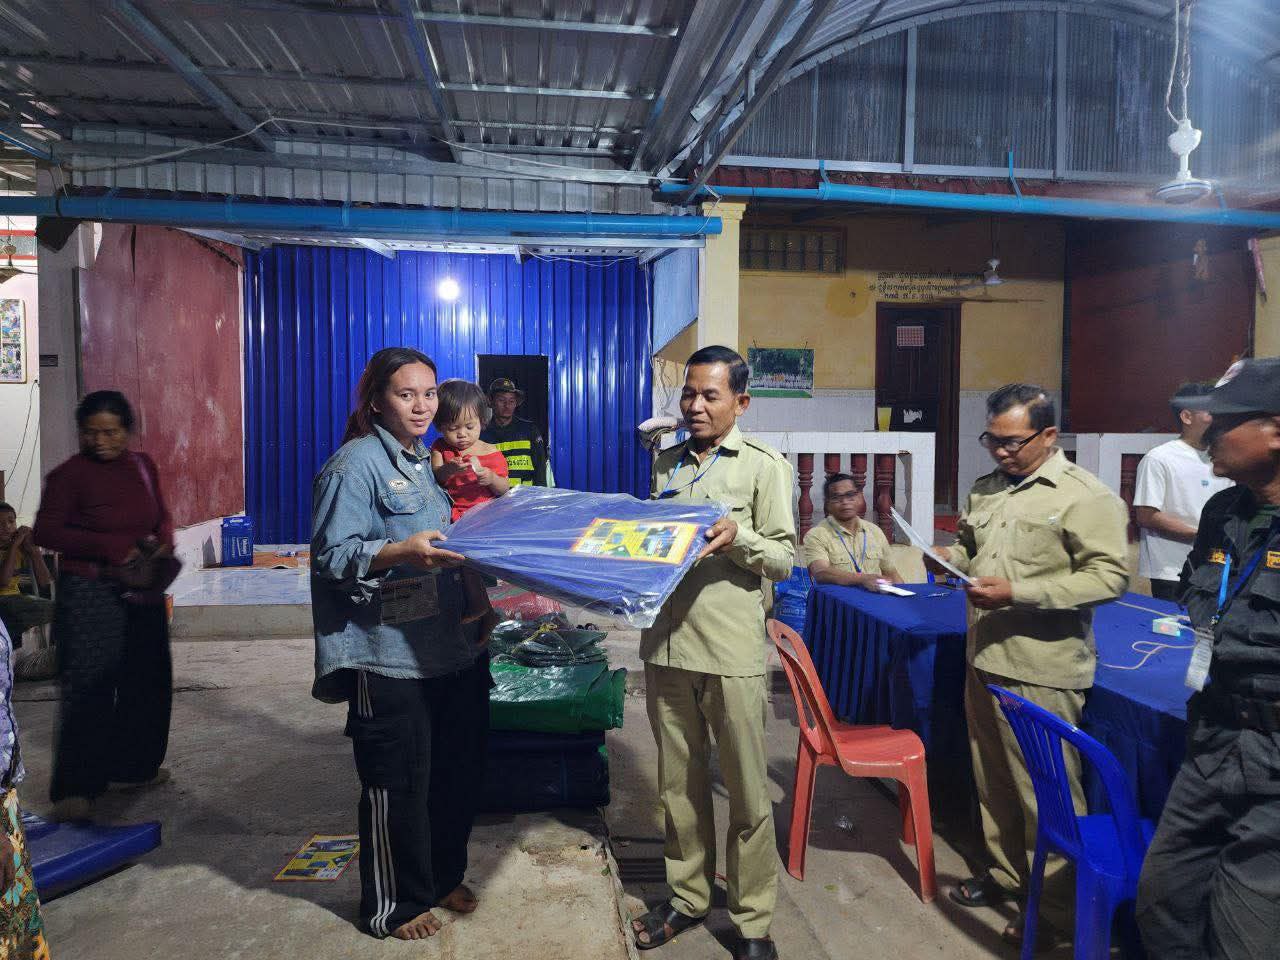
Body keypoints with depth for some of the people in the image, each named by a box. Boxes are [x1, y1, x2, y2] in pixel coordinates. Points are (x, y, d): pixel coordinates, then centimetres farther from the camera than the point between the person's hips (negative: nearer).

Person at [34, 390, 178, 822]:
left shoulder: (143, 466, 6)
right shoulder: (69, 475, -9)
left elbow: (162, 516, 16)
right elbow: (46, 532, -12)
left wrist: (164, 544, -5)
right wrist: (109, 547, -22)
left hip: (143, 592, 6)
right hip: (90, 594, -6)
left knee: (147, 681, 14)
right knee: (88, 688, -5)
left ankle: (133, 766, 30)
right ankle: (74, 787, 6)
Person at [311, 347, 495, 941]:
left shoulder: (420, 461, 14)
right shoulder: (356, 463, -12)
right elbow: (332, 556, -17)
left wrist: (475, 608, 14)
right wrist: (400, 551, -32)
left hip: (450, 651, 8)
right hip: (391, 659, -8)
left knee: (458, 771, 18)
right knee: (398, 785, 6)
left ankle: (443, 877, 40)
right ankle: (393, 905, 28)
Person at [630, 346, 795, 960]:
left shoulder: (764, 466, -1)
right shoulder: (666, 464, 12)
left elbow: (784, 560, -4)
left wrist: (739, 537, -21)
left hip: (731, 651, -4)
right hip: (667, 643, 5)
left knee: (747, 792, 6)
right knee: (679, 784, 16)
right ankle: (688, 896, 34)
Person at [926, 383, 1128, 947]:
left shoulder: (1085, 496, -11)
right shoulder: (986, 489, 11)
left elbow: (1109, 576, -18)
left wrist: (1017, 592, -23)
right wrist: (952, 557, 0)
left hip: (1041, 672, -7)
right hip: (984, 661, 7)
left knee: (1045, 794, 5)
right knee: (993, 781, 19)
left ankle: (1056, 908, 22)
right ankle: (1007, 873, 37)